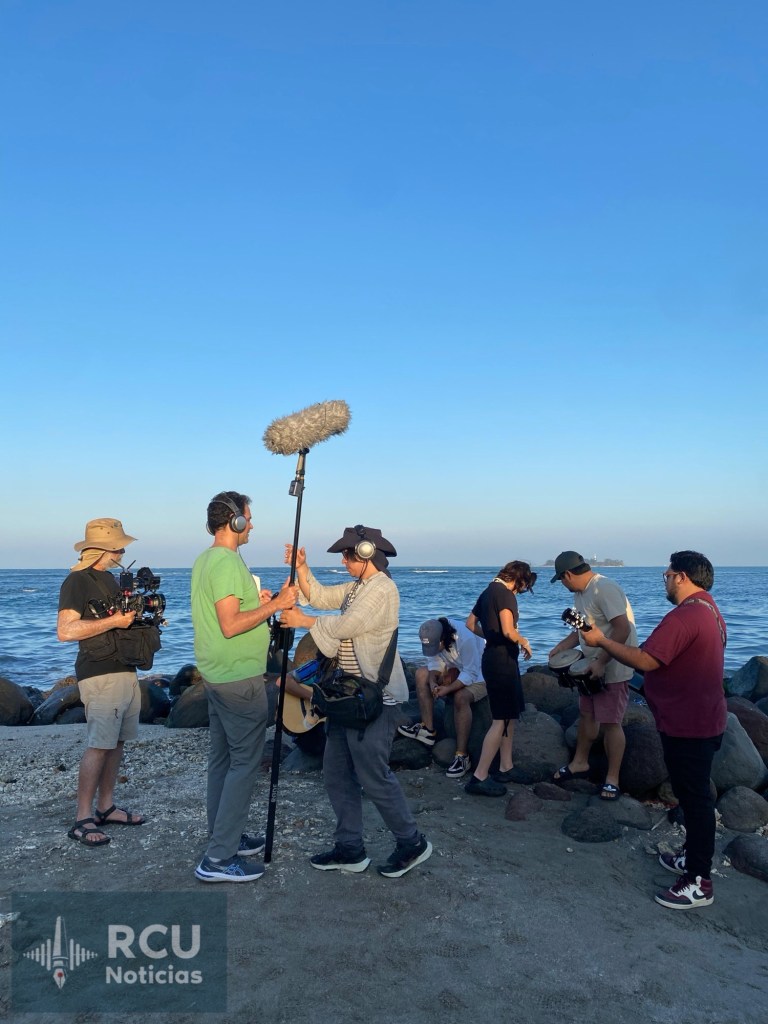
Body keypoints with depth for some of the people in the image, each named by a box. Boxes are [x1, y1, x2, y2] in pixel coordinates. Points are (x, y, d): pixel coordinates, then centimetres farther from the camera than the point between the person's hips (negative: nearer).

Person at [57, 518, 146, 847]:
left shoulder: (109, 578, 16)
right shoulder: (76, 581, -11)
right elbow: (65, 631, -20)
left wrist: (139, 611, 5)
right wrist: (114, 621, -21)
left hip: (125, 670, 8)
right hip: (100, 675, -8)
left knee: (116, 742, 11)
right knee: (98, 745, -7)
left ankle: (106, 807, 21)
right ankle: (82, 820, 3)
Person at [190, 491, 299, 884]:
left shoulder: (204, 559, 11)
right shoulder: (228, 562, -19)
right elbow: (230, 626, -25)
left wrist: (256, 601, 13)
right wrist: (274, 604, -20)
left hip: (216, 674, 10)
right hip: (239, 678, -10)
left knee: (222, 759, 17)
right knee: (245, 762, -2)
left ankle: (225, 837, 29)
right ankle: (219, 858, 3)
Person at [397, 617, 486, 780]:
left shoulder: (465, 638, -35)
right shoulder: (434, 638, -14)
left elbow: (471, 674, -31)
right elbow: (435, 663, -5)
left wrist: (448, 689, -37)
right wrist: (432, 681, -24)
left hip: (478, 676, -7)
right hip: (456, 671, 8)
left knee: (461, 697, -35)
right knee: (421, 674, -7)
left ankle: (462, 756, -28)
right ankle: (428, 729, -3)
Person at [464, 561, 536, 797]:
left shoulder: (489, 590, 12)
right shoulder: (505, 593, -16)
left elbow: (471, 624, 20)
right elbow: (508, 631, -26)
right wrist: (524, 642, -8)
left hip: (493, 657, 10)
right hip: (502, 660, -10)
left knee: (510, 715, 18)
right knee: (502, 719, -5)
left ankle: (506, 768, 24)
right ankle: (479, 778, -4)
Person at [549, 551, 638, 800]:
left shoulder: (605, 589, -23)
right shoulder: (580, 593, 8)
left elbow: (622, 629, -29)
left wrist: (601, 662, -29)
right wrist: (561, 647, 5)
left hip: (613, 669, -9)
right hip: (592, 666, 9)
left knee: (610, 723, -2)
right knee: (587, 714, 18)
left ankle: (612, 778, 10)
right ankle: (580, 763, 33)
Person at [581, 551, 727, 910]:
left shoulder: (685, 615, -25)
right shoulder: (708, 610, 10)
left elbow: (645, 661, -28)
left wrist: (602, 641, -17)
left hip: (688, 725, -10)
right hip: (701, 718, 10)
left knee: (694, 797, -1)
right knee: (693, 793, 21)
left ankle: (698, 883, 10)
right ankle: (693, 856, 36)